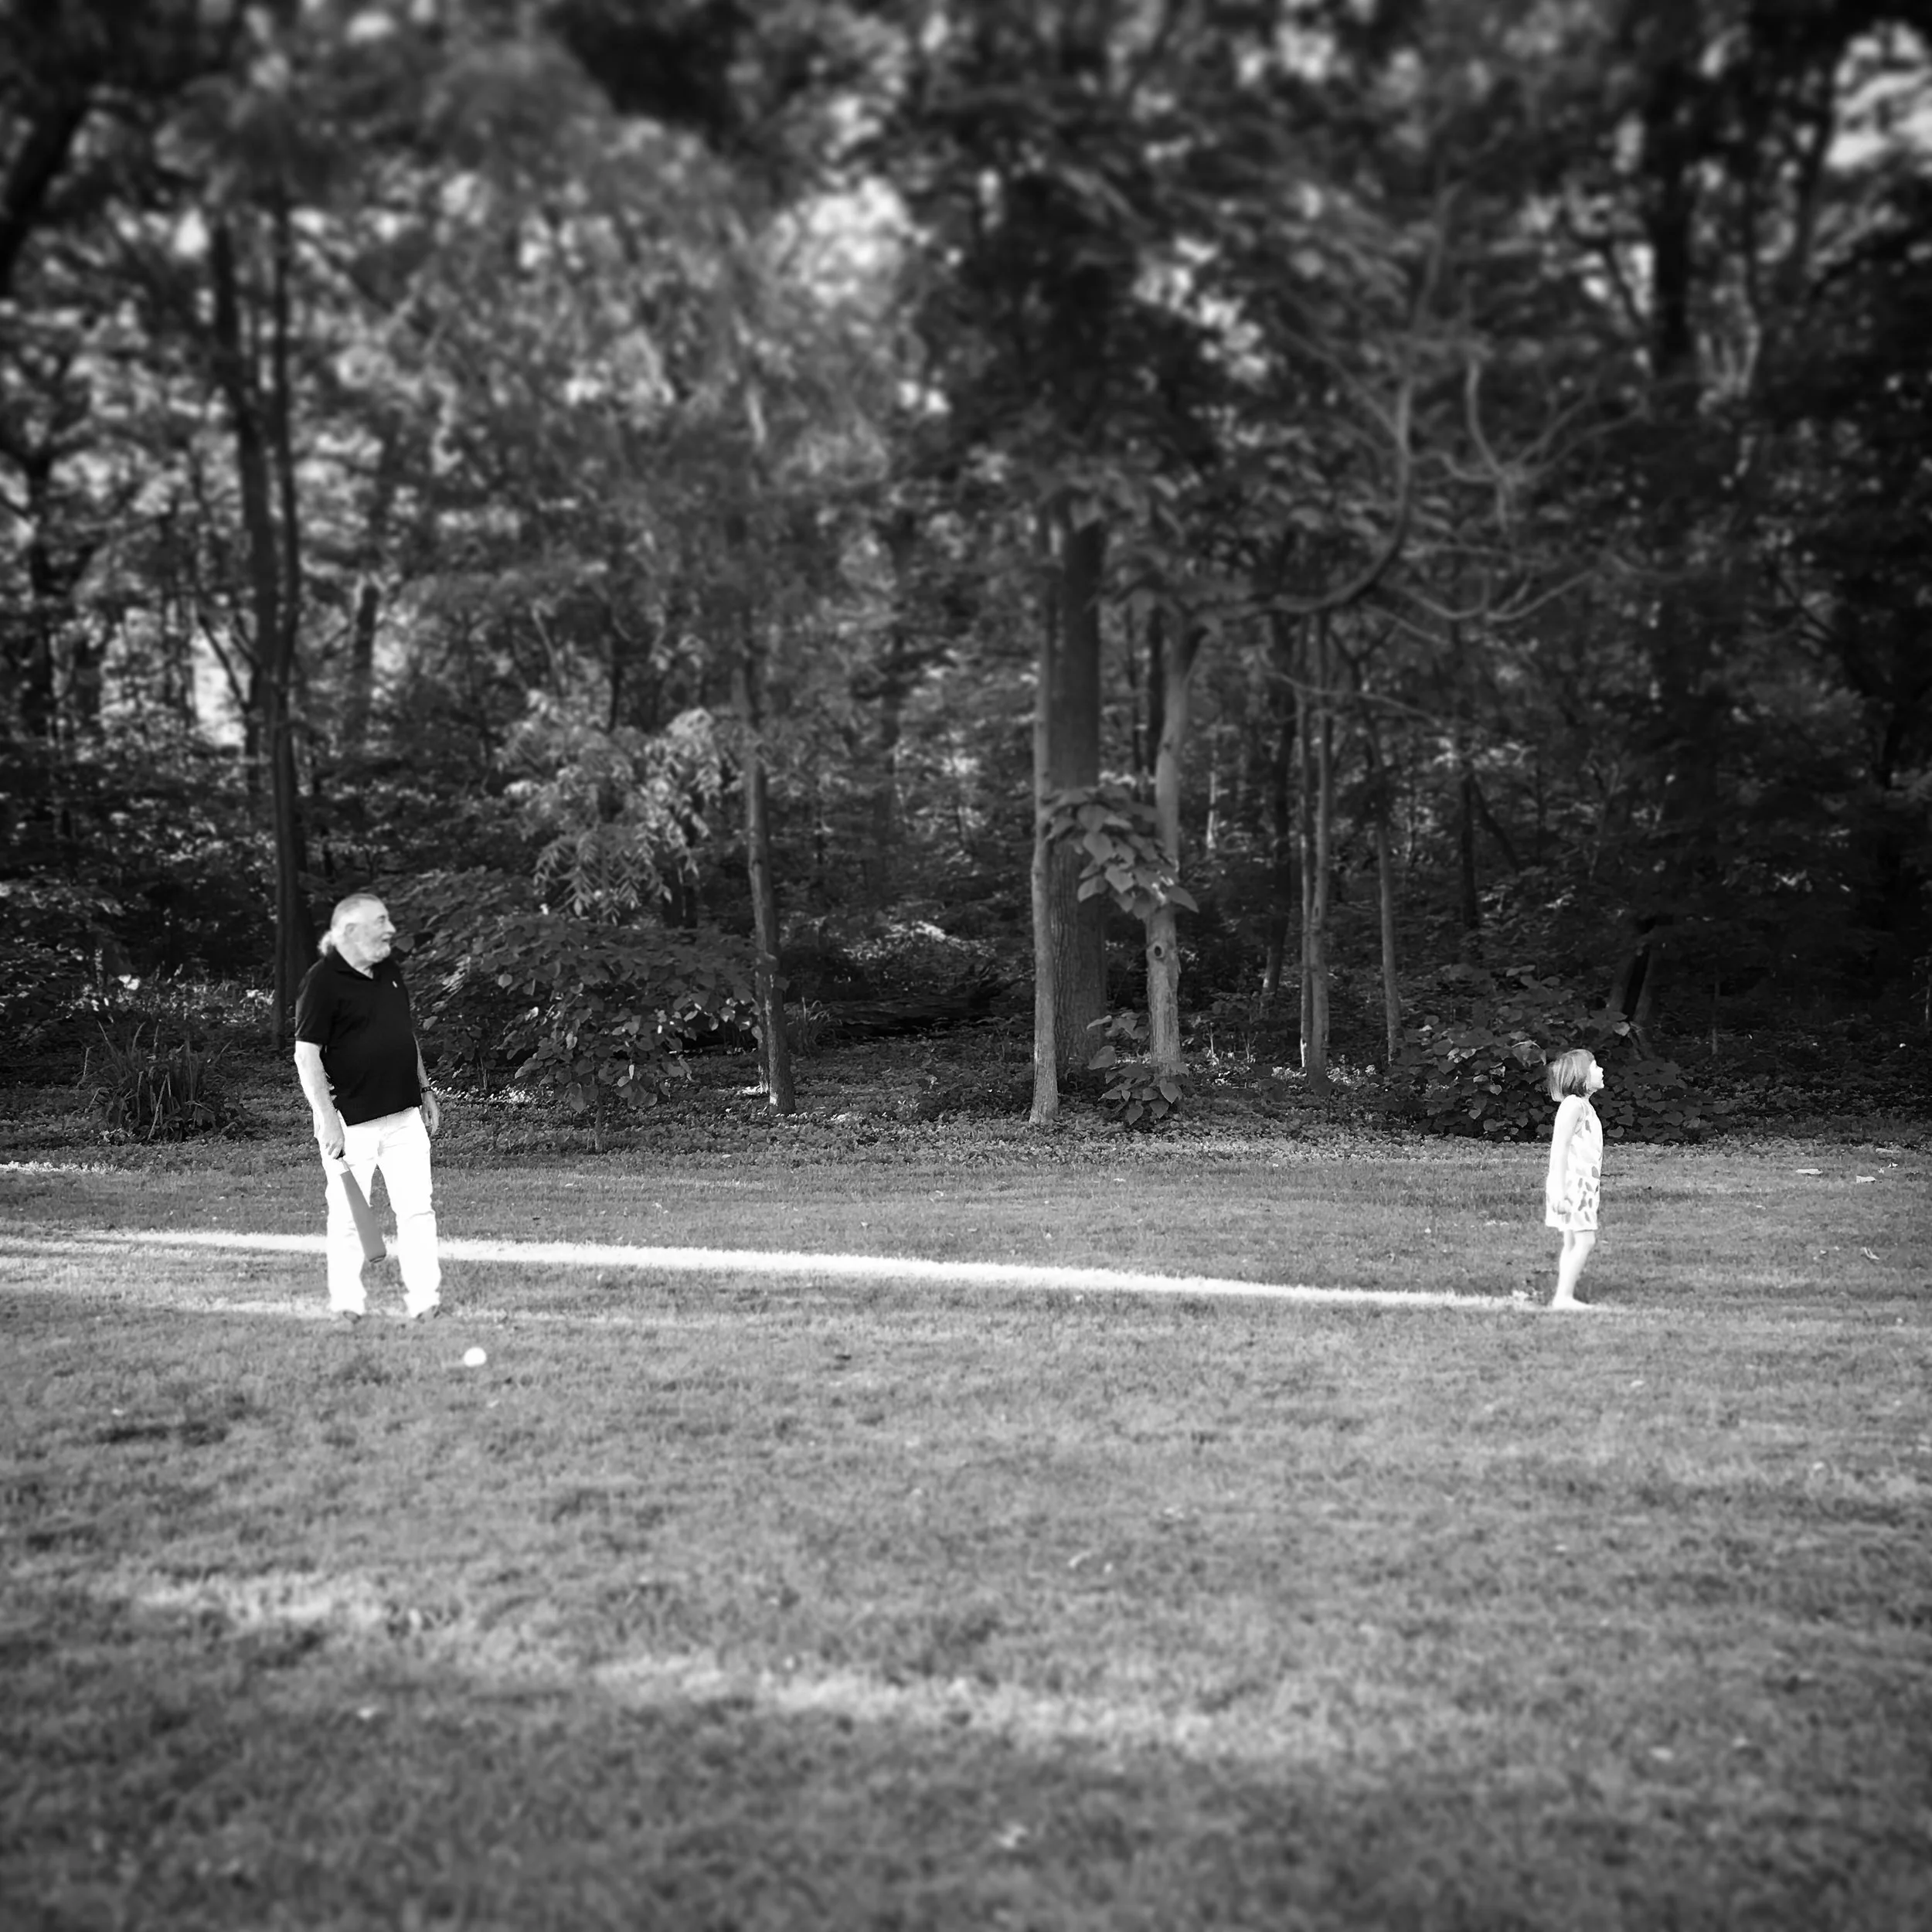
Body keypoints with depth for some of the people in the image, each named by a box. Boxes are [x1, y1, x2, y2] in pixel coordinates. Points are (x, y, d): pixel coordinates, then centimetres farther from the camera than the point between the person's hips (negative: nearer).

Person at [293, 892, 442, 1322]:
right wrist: (327, 1118, -18)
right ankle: (347, 1303, 16)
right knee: (349, 1218, 3)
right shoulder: (322, 981, -11)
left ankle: (423, 1297, 6)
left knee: (417, 1209, 2)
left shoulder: (390, 972, 13)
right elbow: (306, 1055, -14)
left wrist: (425, 1090, 21)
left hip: (405, 1116, 7)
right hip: (351, 1122, -7)